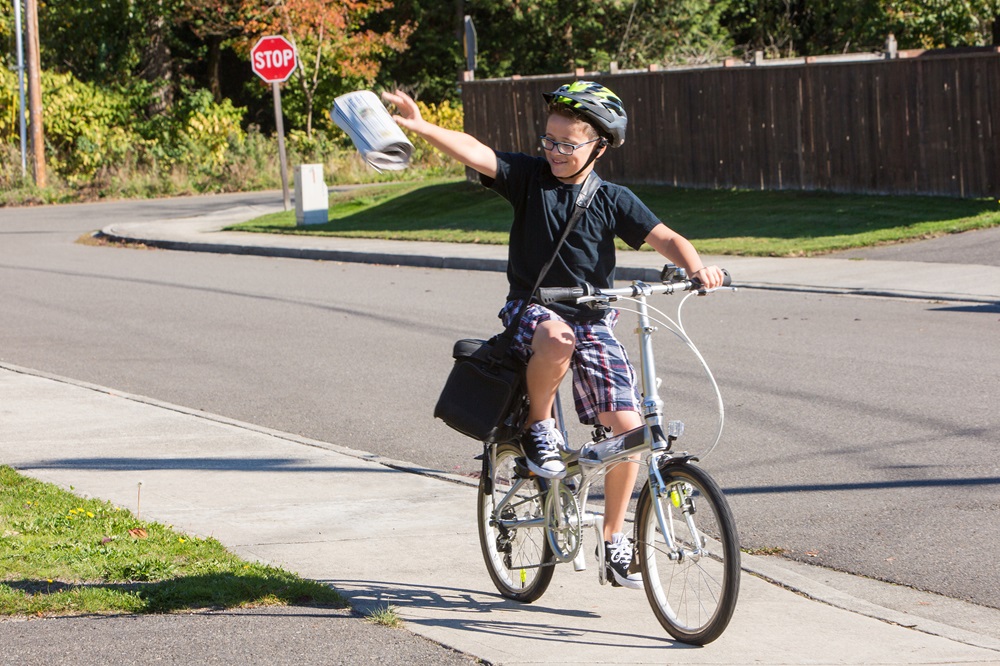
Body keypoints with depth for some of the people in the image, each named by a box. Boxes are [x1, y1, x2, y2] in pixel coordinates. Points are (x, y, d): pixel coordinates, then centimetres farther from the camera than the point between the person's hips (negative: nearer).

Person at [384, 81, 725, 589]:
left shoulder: (612, 200, 0)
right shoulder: (529, 176, -3)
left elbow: (663, 237, -11)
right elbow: (475, 153, -17)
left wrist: (697, 267, -32)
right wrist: (421, 127, -34)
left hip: (592, 322, 2)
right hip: (532, 312, -2)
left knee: (626, 427, -8)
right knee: (556, 337, -40)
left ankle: (613, 539, 11)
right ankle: (538, 426, -11)